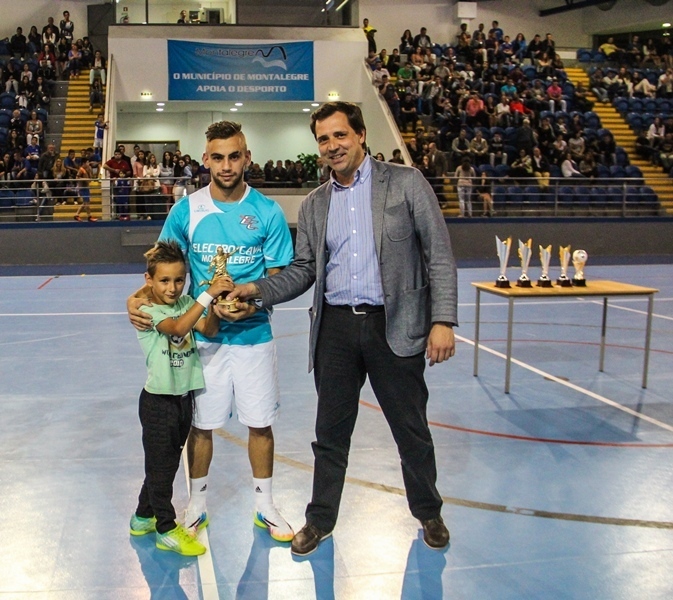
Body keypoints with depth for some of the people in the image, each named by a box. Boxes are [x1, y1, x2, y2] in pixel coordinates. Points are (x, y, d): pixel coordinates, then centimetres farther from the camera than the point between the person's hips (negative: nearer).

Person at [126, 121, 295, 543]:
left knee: (260, 423, 9)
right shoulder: (186, 210, -2)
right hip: (201, 335, 1)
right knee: (201, 424, 10)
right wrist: (140, 297, -14)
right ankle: (197, 505, 29)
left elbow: (278, 278, -2)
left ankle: (265, 506, 27)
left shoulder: (268, 212, -4)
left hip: (253, 334, 0)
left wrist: (253, 304, -21)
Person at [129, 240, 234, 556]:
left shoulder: (186, 303, 4)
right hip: (158, 400, -7)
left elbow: (209, 329, -10)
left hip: (184, 396, 7)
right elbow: (177, 327, -33)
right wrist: (207, 295, -39)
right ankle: (166, 530, 15)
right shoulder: (148, 311, -14)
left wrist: (216, 305, -29)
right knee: (160, 464, 4)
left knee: (168, 461, 18)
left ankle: (144, 517, 34)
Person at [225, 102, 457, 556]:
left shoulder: (406, 182, -1)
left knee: (411, 428, 10)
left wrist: (443, 319, -13)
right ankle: (321, 519, 29)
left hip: (394, 325, -3)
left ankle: (428, 513, 33)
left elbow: (440, 254, -5)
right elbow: (304, 269, 11)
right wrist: (259, 289, -6)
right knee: (331, 432, 12)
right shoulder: (314, 204, 11)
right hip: (335, 327, 3)